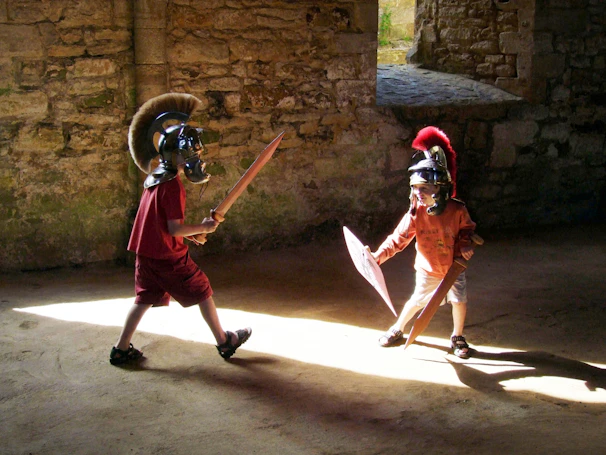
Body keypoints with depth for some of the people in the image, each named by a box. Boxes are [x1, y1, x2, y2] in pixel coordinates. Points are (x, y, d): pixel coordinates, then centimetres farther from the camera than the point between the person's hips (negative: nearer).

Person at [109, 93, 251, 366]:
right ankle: (224, 342, 18)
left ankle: (121, 349, 15)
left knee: (145, 299, 15)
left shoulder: (153, 180, 9)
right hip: (168, 255, -8)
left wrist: (189, 234, 14)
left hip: (145, 252, 8)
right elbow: (174, 229, -21)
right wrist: (202, 228, -8)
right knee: (202, 292, 7)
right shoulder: (173, 186, -18)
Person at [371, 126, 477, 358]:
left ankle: (457, 337, 23)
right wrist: (379, 255, -29)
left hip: (454, 267, 0)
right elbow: (398, 239, -18)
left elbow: (467, 229, 3)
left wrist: (466, 244, -16)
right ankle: (397, 329, 35)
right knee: (417, 301, 12)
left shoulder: (457, 210, -18)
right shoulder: (415, 213, -20)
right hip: (428, 269, 0)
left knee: (459, 300, -2)